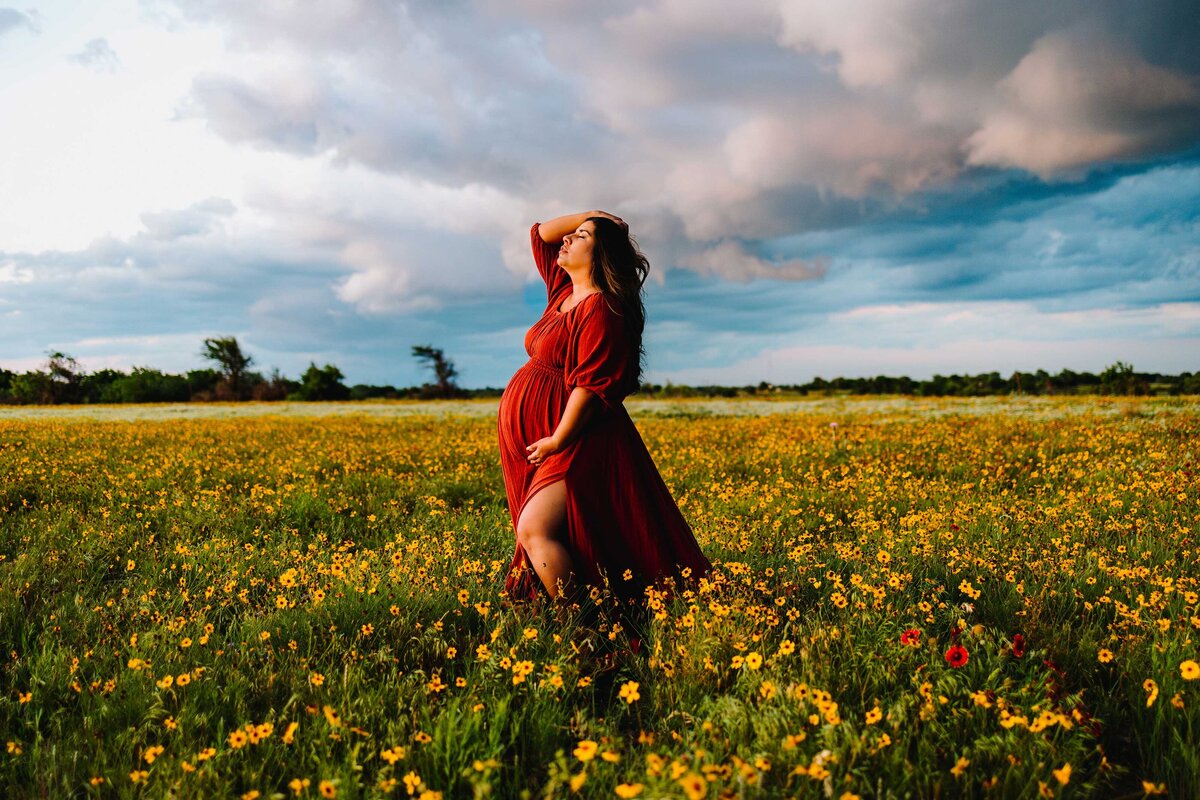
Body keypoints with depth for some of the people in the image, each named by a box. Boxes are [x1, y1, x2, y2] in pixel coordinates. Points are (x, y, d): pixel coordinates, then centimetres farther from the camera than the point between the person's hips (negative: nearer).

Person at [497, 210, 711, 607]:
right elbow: (540, 234, 24)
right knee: (541, 532, 8)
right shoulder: (565, 289, 12)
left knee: (535, 531, -23)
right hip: (536, 438, 10)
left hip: (575, 441, -9)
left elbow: (590, 385, -20)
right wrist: (591, 215, 13)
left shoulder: (600, 308, -14)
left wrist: (557, 441, -20)